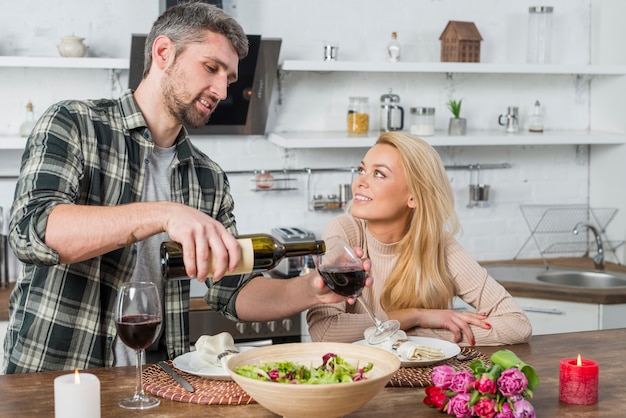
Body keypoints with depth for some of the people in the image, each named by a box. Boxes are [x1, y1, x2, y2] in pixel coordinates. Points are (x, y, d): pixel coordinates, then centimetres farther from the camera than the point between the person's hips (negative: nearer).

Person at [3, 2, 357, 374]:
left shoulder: (209, 179, 9)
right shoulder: (73, 124, -4)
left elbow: (236, 293, 11)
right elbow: (32, 231, -20)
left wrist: (312, 291, -8)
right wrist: (164, 214, -30)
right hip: (50, 375, -3)